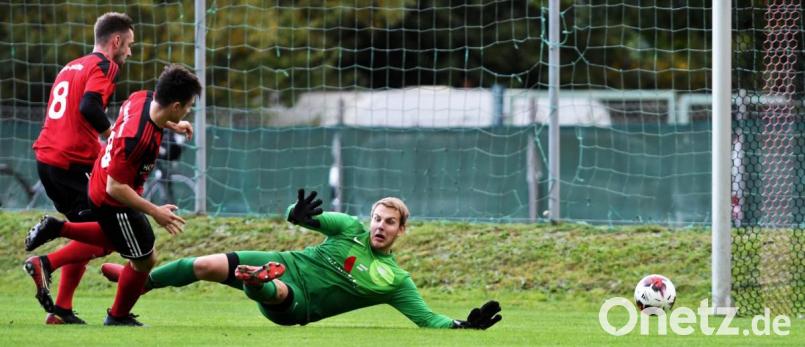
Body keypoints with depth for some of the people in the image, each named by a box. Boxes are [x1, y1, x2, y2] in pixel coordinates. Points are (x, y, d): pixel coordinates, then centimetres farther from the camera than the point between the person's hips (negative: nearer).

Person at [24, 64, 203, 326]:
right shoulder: (136, 138, -40)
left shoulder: (142, 98, -16)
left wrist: (171, 125, 14)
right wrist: (154, 212, -26)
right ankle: (118, 317, 31)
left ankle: (55, 229, 33)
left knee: (115, 240, 34)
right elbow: (115, 187, -32)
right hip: (113, 202, -9)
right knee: (144, 260, 9)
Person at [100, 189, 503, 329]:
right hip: (283, 265, 3)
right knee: (205, 266, -7)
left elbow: (427, 318, -4)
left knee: (278, 291, -40)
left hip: (297, 304, -3)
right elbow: (304, 217, 2)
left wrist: (465, 325, -21)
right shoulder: (351, 228, 4)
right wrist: (299, 215, -24)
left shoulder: (395, 280, -2)